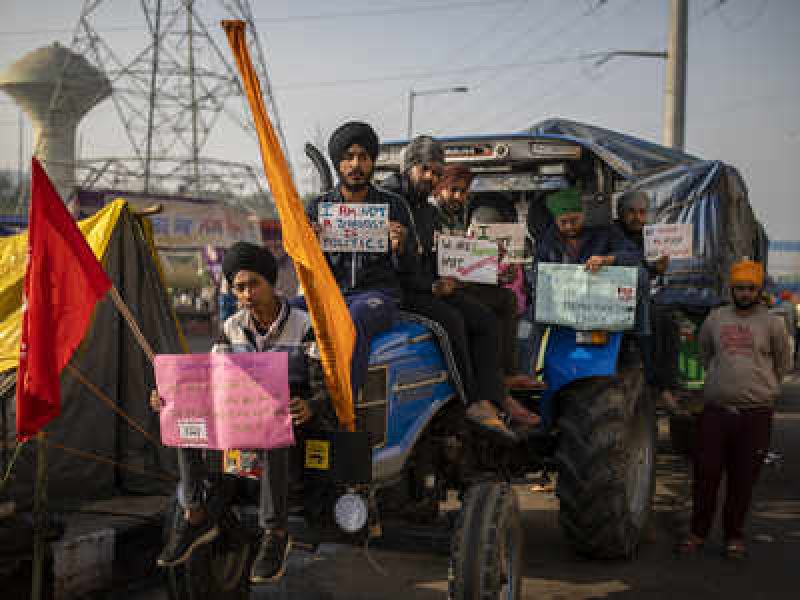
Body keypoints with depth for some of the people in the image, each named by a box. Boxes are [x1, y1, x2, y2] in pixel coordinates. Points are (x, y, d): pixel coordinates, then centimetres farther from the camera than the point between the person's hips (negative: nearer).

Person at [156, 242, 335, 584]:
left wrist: (308, 408, -42)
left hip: (301, 419, -5)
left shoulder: (304, 327, -13)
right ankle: (197, 516, -14)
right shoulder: (232, 328, 1)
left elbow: (324, 389, -16)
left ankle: (275, 533, -28)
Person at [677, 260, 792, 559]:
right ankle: (698, 532, 15)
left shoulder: (771, 323, 2)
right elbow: (704, 352, 24)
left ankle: (734, 536, 18)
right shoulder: (716, 318, 7)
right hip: (715, 408, 2)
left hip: (755, 412, -1)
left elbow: (783, 364, 15)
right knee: (705, 473, 2)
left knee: (743, 478, 5)